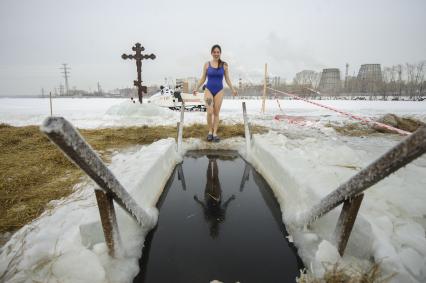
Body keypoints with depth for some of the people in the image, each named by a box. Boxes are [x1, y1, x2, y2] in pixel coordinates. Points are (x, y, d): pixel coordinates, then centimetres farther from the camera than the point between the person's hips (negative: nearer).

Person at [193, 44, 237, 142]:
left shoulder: (224, 65, 2)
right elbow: (203, 78, 7)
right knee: (210, 112, -12)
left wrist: (232, 89, -1)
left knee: (216, 113, 3)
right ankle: (210, 132, 7)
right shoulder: (207, 64, 2)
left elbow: (227, 79, 7)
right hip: (208, 90, -1)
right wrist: (196, 88, 1)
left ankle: (215, 133, 10)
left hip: (219, 91, 1)